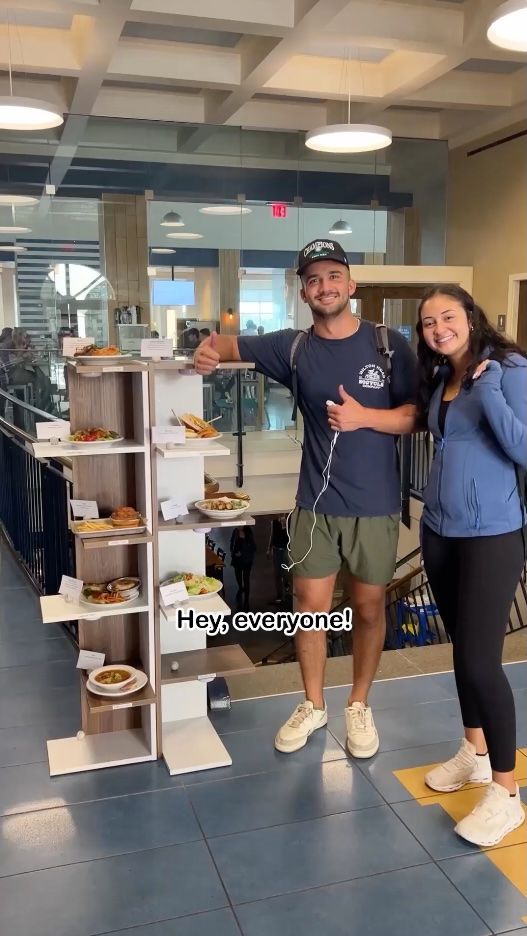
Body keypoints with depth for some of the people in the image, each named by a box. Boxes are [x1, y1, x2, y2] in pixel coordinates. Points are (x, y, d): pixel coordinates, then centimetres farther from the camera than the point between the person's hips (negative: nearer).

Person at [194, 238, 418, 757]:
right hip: (315, 503, 2)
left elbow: (416, 416, -5)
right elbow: (232, 344, -1)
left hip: (375, 504, -1)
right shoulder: (294, 347, 1)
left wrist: (364, 416, -22)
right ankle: (312, 705, 31)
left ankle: (358, 705, 32)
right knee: (310, 605, 9)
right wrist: (209, 349, -25)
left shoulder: (389, 344, -5)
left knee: (368, 608, 11)